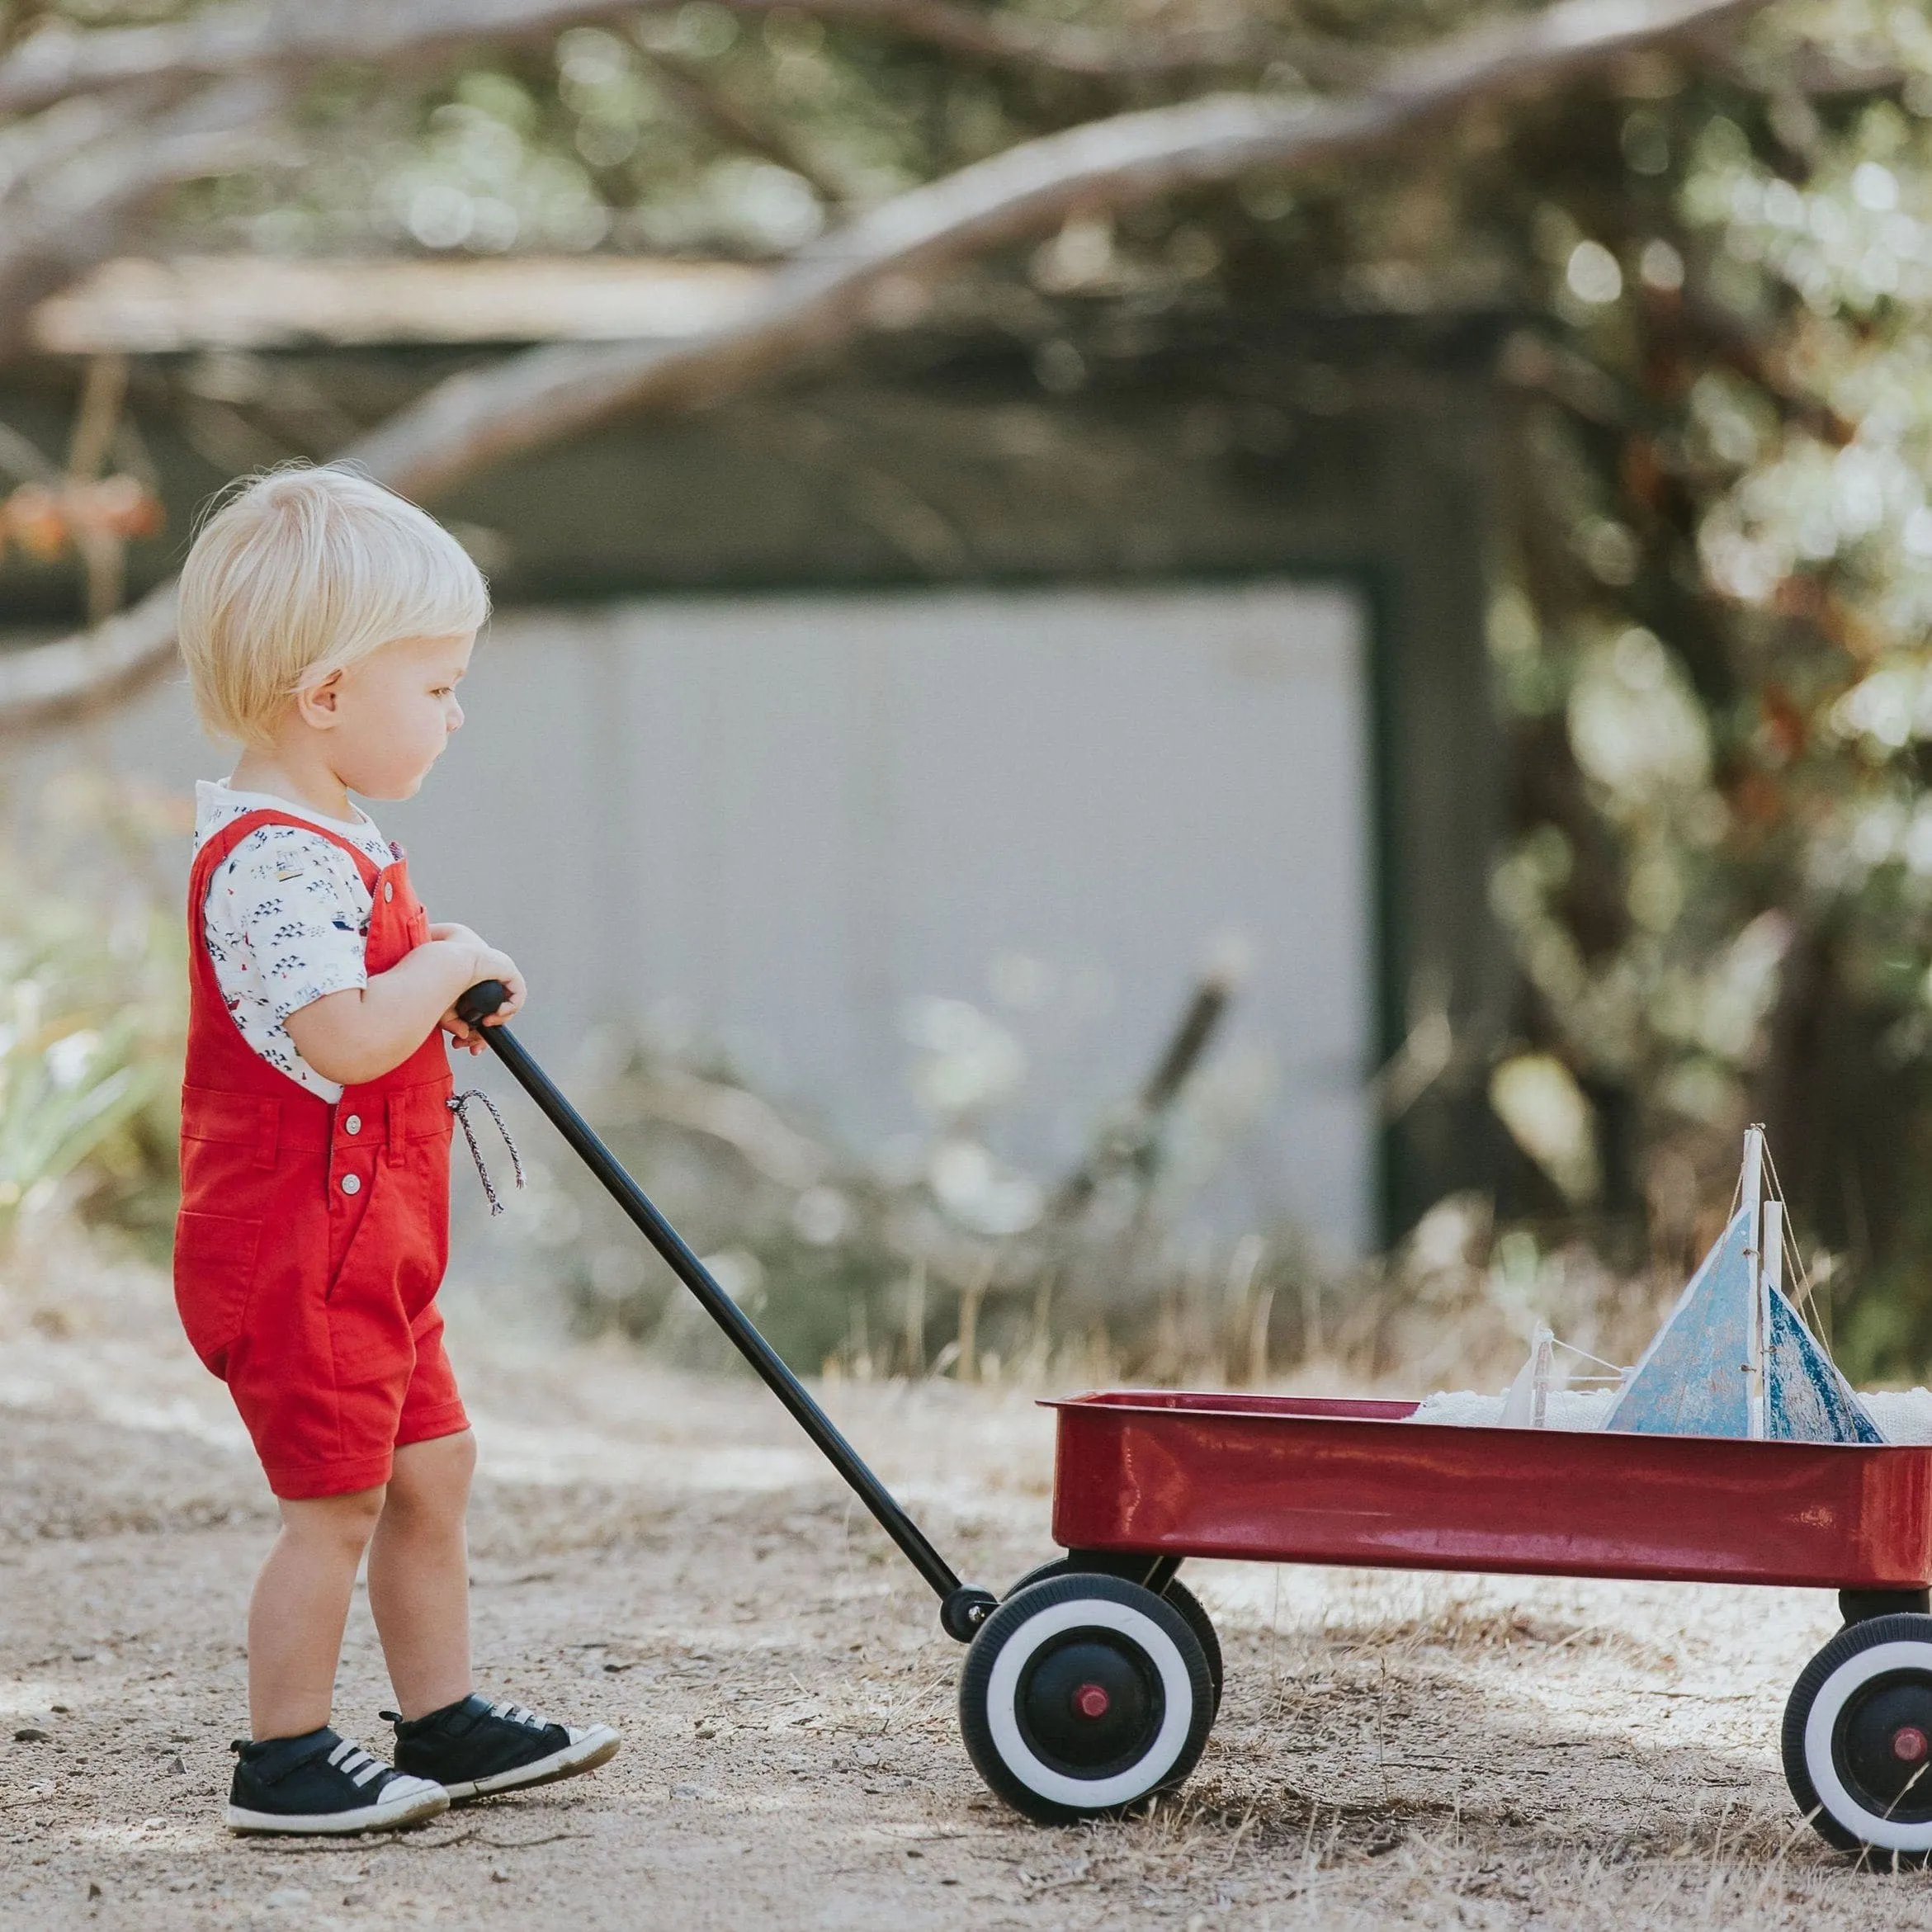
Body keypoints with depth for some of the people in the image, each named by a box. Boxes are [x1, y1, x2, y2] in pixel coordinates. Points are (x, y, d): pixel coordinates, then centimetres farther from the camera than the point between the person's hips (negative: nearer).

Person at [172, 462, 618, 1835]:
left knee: (431, 1467, 17)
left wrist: (438, 988, 9)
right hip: (295, 1246, -11)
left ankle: (444, 1721, 27)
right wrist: (446, 963, -18)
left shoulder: (320, 841, 11)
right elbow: (352, 1039, -34)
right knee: (337, 1503, -4)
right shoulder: (276, 860, -24)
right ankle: (285, 1761, 6)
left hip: (370, 1245, 11)